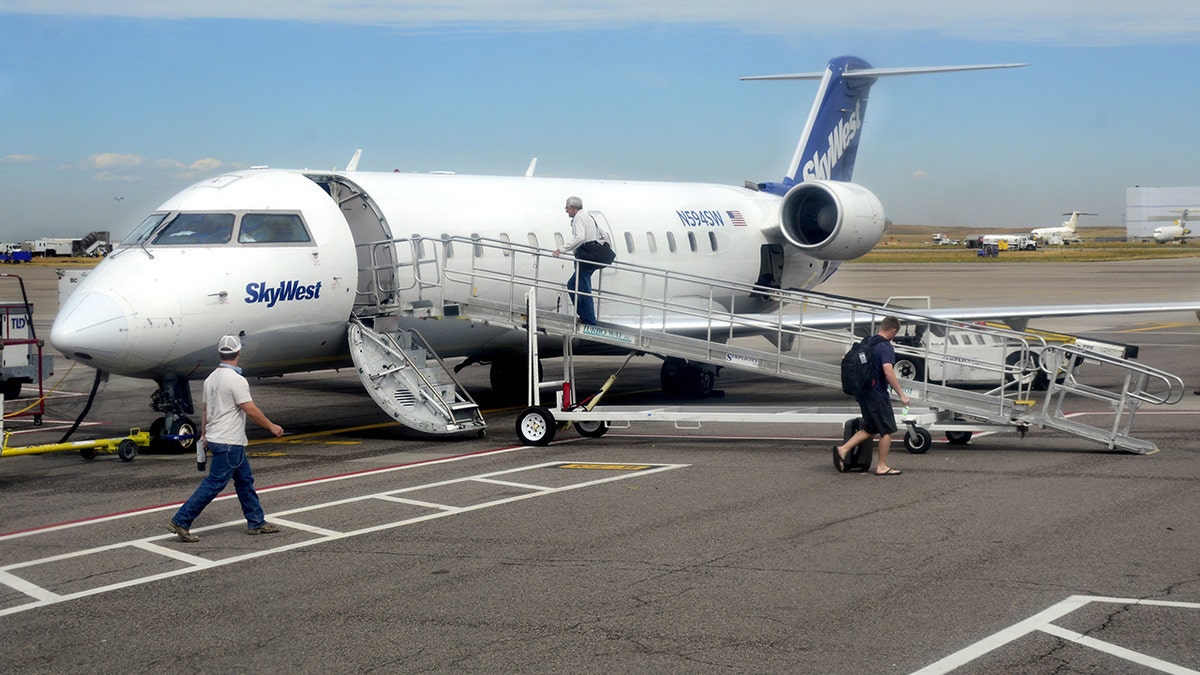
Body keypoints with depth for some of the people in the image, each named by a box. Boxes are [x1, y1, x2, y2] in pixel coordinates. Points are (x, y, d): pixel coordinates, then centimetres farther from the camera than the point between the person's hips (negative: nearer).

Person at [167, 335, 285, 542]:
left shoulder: (211, 378, 9)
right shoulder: (236, 380, -19)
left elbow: (205, 410, 16)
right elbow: (251, 410, -18)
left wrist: (204, 434, 24)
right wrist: (271, 427, -7)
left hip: (215, 438, 10)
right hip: (229, 443, -10)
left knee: (245, 479, 16)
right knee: (214, 484, -7)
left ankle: (256, 522, 22)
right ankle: (181, 521, -7)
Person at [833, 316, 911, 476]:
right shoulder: (886, 347, -16)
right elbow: (888, 371, -28)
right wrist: (901, 394, -24)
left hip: (862, 392, 8)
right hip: (877, 394, -8)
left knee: (870, 428, 18)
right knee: (887, 430, 5)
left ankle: (843, 449, 5)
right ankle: (882, 467, 9)